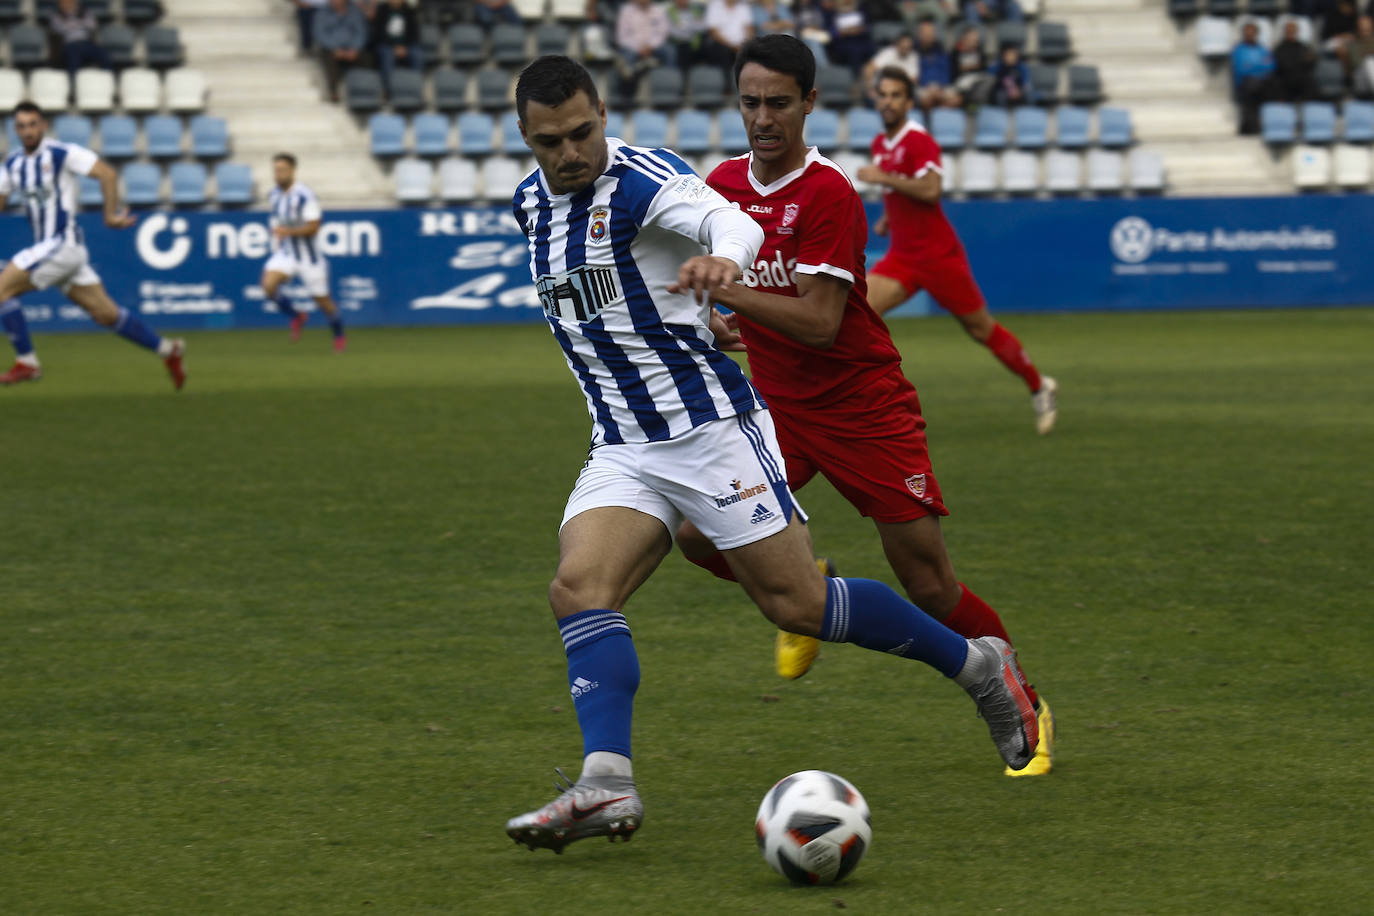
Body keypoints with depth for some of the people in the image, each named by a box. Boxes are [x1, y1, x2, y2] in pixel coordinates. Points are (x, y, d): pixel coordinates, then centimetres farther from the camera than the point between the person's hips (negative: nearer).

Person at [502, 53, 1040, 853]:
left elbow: (732, 221, -36)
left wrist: (721, 257, -58)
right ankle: (607, 786, -28)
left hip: (710, 427, -6)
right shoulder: (531, 204, 9)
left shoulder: (640, 178, -14)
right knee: (579, 586, -18)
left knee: (798, 603, -6)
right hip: (622, 451, 6)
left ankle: (981, 667, 14)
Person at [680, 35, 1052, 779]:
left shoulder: (829, 193, -18)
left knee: (928, 584, -6)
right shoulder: (724, 182, 2)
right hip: (776, 404, 5)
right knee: (698, 534, -15)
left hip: (864, 405, -5)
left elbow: (820, 321, -25)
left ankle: (1024, 705, 15)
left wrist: (724, 292, -33)